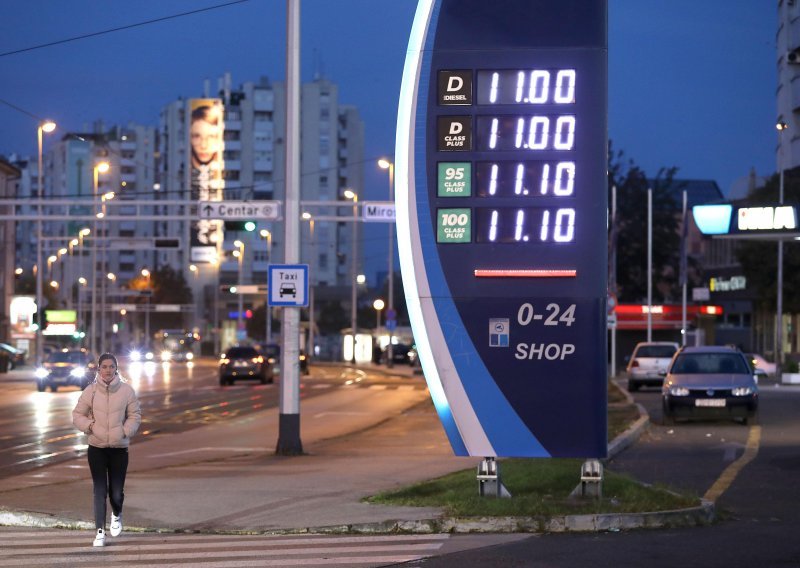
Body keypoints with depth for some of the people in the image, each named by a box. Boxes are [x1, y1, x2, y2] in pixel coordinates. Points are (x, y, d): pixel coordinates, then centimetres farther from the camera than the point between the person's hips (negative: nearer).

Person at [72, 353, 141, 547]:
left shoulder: (127, 390, -3)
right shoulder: (91, 391, -2)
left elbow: (135, 416, 4)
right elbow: (77, 415, 4)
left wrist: (125, 432, -10)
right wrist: (89, 426, -12)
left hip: (119, 448, 0)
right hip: (96, 448, 0)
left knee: (116, 491, 4)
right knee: (100, 490, -4)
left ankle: (117, 514, 38)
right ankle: (100, 531, 1)